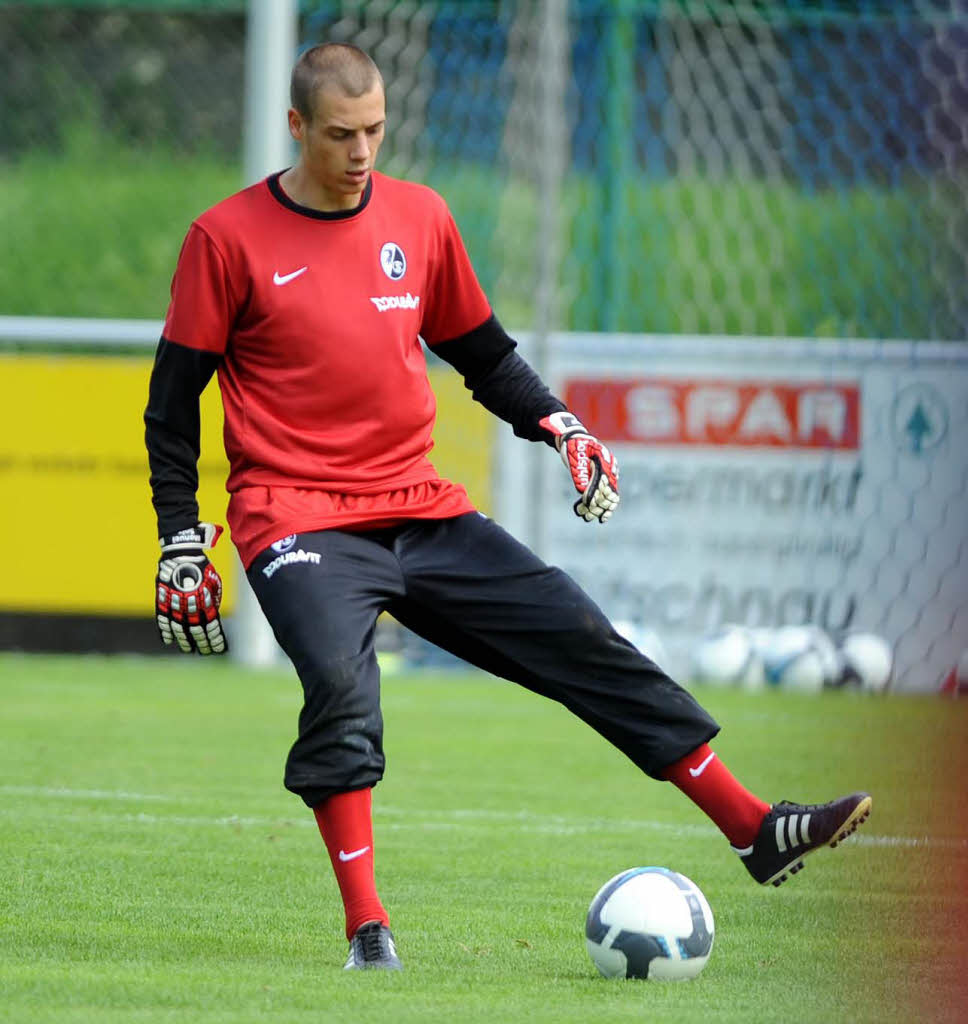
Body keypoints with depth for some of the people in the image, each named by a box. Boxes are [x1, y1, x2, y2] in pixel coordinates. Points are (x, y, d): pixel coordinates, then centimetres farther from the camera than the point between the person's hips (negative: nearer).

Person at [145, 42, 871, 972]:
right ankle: (365, 928, -21)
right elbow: (173, 399, 1)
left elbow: (481, 353, 22)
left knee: (581, 638, -3)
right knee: (340, 685, -30)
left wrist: (558, 426, 5)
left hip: (422, 511, 5)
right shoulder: (229, 237, -3)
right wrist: (180, 541, -3)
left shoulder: (419, 218, 10)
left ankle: (755, 830, 1)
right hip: (295, 514, -5)